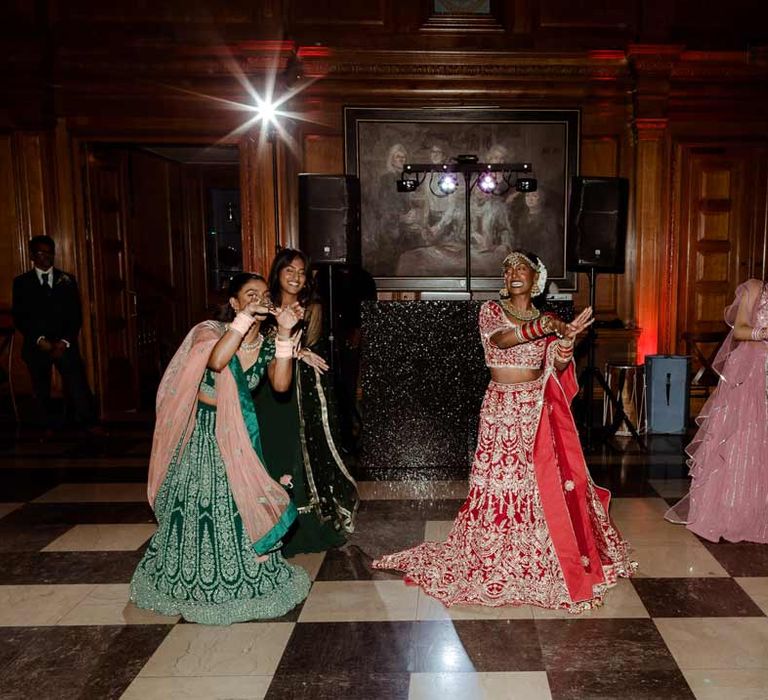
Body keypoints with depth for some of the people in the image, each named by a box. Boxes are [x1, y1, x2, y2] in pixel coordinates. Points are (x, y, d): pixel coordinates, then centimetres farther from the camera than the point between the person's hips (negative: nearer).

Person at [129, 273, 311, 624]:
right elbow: (216, 361, -34)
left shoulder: (265, 345, 1)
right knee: (201, 506, 2)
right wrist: (245, 318, -32)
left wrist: (284, 334, -22)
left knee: (241, 505, 5)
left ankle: (243, 577, 24)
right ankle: (195, 580, 23)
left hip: (239, 436, 4)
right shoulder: (212, 331, -11)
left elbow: (281, 384, -16)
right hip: (204, 434, -3)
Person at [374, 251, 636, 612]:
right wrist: (542, 327, -29)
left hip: (539, 411, 3)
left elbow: (556, 369, 1)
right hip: (502, 410, -2)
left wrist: (567, 339, -17)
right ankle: (497, 558, 16)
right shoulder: (491, 310, 2)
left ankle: (544, 557, 18)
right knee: (499, 482, 0)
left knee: (546, 484, 2)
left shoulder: (547, 320, 11)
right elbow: (501, 339, -19)